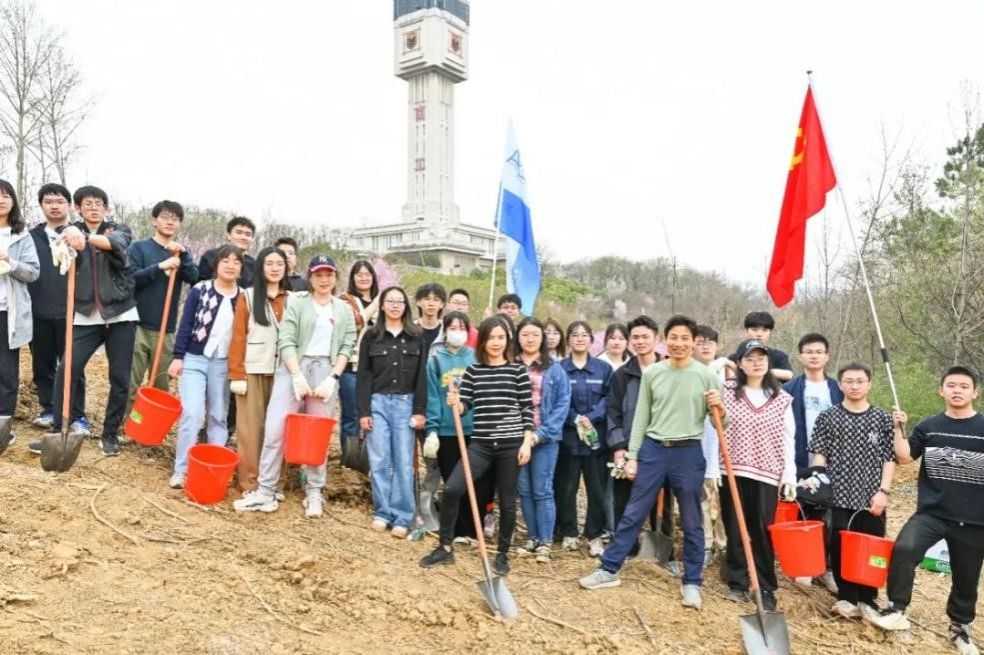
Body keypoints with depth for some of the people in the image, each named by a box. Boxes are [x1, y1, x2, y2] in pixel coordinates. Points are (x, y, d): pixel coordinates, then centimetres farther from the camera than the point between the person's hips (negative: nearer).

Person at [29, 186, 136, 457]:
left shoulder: (119, 230, 2)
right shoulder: (72, 232, 9)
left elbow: (116, 244, -21)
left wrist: (85, 238, -40)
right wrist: (73, 242, -27)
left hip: (121, 315, -1)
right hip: (86, 316, 1)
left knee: (120, 377, 2)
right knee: (66, 370, -8)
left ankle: (110, 434, 15)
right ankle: (58, 432, 5)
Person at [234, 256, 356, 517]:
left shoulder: (344, 309, 12)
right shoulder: (296, 302, 4)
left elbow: (346, 347, 6)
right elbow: (286, 341, -4)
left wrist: (333, 378, -6)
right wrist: (298, 376, -13)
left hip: (326, 371, 2)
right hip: (293, 367, -1)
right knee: (275, 429, -6)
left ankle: (314, 493, 15)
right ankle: (266, 492, 2)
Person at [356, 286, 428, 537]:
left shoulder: (416, 338, 6)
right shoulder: (371, 336, 5)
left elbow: (421, 376, 4)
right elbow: (364, 375, 3)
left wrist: (420, 410, -3)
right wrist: (363, 411, -4)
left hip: (405, 404, 0)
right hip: (377, 402, 0)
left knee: (404, 462, 0)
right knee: (379, 461, 3)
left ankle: (402, 517, 6)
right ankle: (382, 512, 15)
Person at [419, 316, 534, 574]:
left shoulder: (518, 371, 2)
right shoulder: (472, 371, 6)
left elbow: (527, 410, 1)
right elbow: (465, 405, 2)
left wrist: (527, 443, -5)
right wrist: (455, 403, -20)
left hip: (511, 444, -1)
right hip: (481, 444, 2)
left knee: (507, 501, 8)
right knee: (452, 489, -12)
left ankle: (503, 554, 27)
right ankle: (445, 548, 6)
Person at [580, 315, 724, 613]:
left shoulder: (707, 375, -3)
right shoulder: (652, 373, 2)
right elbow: (641, 417, 7)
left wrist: (719, 408, -21)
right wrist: (632, 455, 4)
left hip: (689, 453, -1)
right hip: (652, 449, 2)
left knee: (691, 522, 9)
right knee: (632, 514, 8)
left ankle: (692, 583, 23)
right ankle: (609, 569, 18)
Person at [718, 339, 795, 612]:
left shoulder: (781, 399, 7)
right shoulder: (726, 391, 0)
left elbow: (787, 440, 8)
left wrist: (790, 476, 1)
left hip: (767, 474, 1)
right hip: (732, 471, -1)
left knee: (763, 531, 2)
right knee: (735, 529, 6)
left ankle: (766, 589, 16)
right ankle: (737, 583, 21)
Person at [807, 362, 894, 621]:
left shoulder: (883, 418, 5)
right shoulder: (828, 417, 2)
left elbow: (890, 458, 4)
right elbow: (819, 453, 2)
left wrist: (883, 490, -5)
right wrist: (816, 478, -13)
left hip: (872, 498, 1)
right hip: (839, 496, -1)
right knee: (840, 548, 4)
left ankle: (868, 600, 22)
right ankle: (847, 597, 20)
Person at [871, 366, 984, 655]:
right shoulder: (929, 426, 2)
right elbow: (904, 457, 3)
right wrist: (898, 429, -8)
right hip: (931, 513, 0)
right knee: (903, 548, -25)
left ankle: (960, 628, 36)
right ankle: (896, 610, -10)